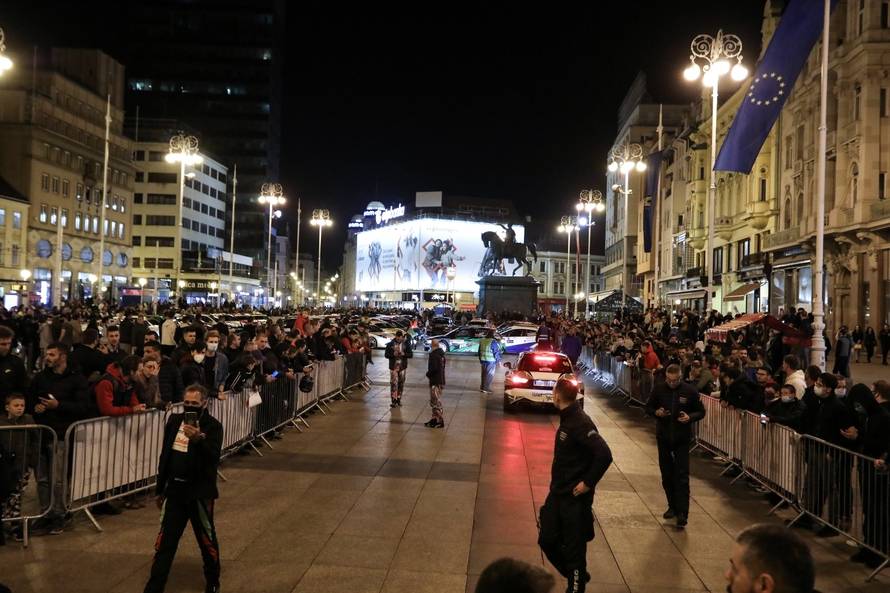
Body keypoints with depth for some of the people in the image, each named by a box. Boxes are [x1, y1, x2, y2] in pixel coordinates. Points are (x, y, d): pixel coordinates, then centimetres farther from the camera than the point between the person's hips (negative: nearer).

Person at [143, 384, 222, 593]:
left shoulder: (213, 426, -11)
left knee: (207, 540, 10)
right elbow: (165, 456, 13)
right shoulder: (174, 421, 5)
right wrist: (160, 489, 16)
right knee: (164, 543, 6)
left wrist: (199, 439, -43)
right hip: (174, 490, 4)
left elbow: (214, 457, -25)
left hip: (200, 493, -4)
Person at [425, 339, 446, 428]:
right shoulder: (441, 354, 12)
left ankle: (440, 421, -4)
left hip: (435, 381, -10)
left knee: (436, 402, -5)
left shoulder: (433, 355, -18)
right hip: (441, 380, 10)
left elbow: (434, 368, -25)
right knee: (434, 401, 18)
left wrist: (428, 374, -7)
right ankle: (435, 419, 25)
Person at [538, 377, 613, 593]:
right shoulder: (567, 419, 7)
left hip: (575, 499, -9)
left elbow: (604, 455, -29)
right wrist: (557, 485, 12)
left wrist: (588, 483, -22)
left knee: (574, 549, 3)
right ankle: (577, 575, 36)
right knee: (547, 540, 15)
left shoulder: (580, 423, -22)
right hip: (557, 494, 9)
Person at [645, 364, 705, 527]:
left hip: (682, 439, -3)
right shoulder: (659, 389, -3)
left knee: (682, 476, -6)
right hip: (663, 438, 3)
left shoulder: (690, 391, -8)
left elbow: (701, 411, 2)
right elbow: (648, 407, 8)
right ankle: (672, 506, 28)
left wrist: (690, 417, -18)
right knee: (666, 475, 12)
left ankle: (682, 513, -5)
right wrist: (656, 412, -14)